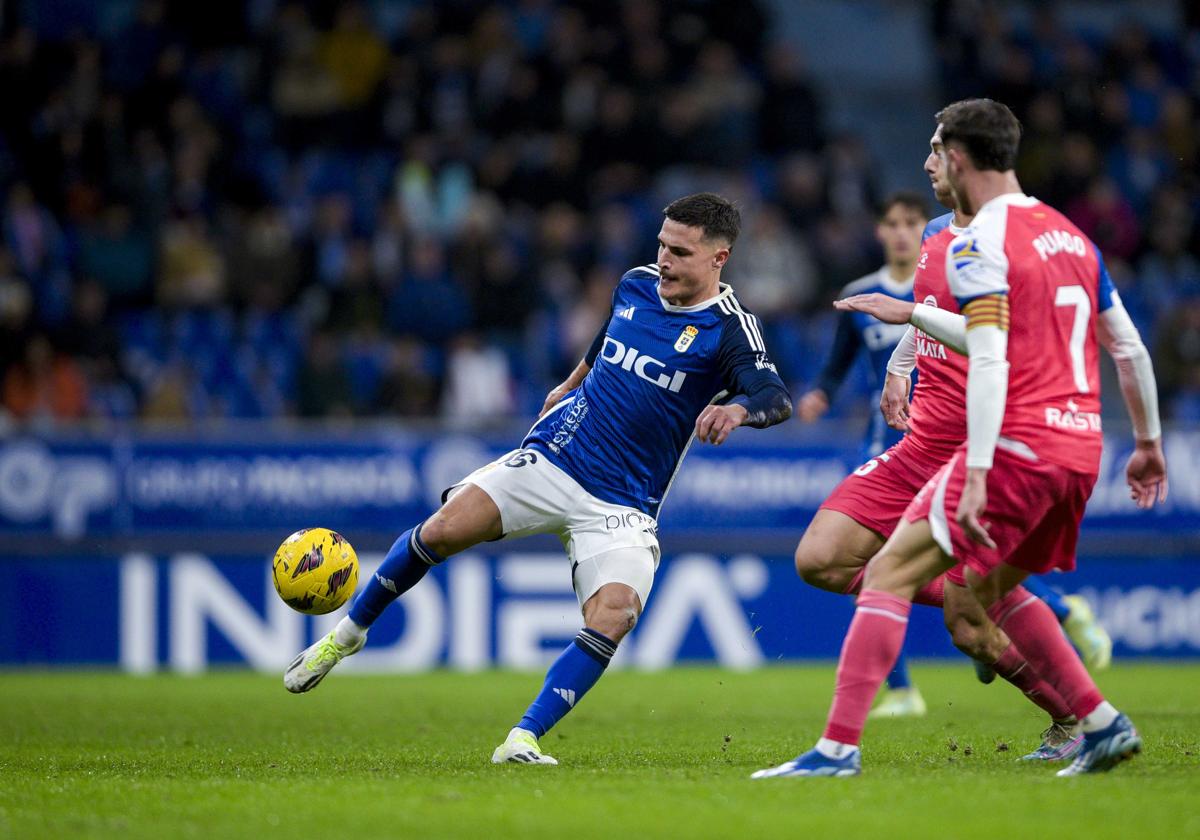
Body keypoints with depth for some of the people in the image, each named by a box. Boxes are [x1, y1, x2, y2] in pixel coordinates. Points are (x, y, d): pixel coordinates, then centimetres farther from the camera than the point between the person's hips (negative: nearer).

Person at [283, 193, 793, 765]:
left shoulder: (727, 328, -10)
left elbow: (775, 397, -28)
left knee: (612, 620, -26)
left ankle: (522, 741, -21)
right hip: (551, 459, 3)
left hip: (622, 505, -3)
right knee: (442, 530, -14)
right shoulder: (636, 285, 6)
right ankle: (348, 634, 8)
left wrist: (738, 408, -48)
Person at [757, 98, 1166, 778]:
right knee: (989, 585, 26)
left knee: (890, 573, -7)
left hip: (1019, 444, -8)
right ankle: (1104, 723, 22)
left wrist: (976, 476, -24)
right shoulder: (1071, 235, 16)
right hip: (1080, 448, 8)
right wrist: (1150, 442, 28)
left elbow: (989, 363, -20)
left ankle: (839, 747, -16)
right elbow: (1131, 349, 19)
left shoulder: (978, 244, -9)